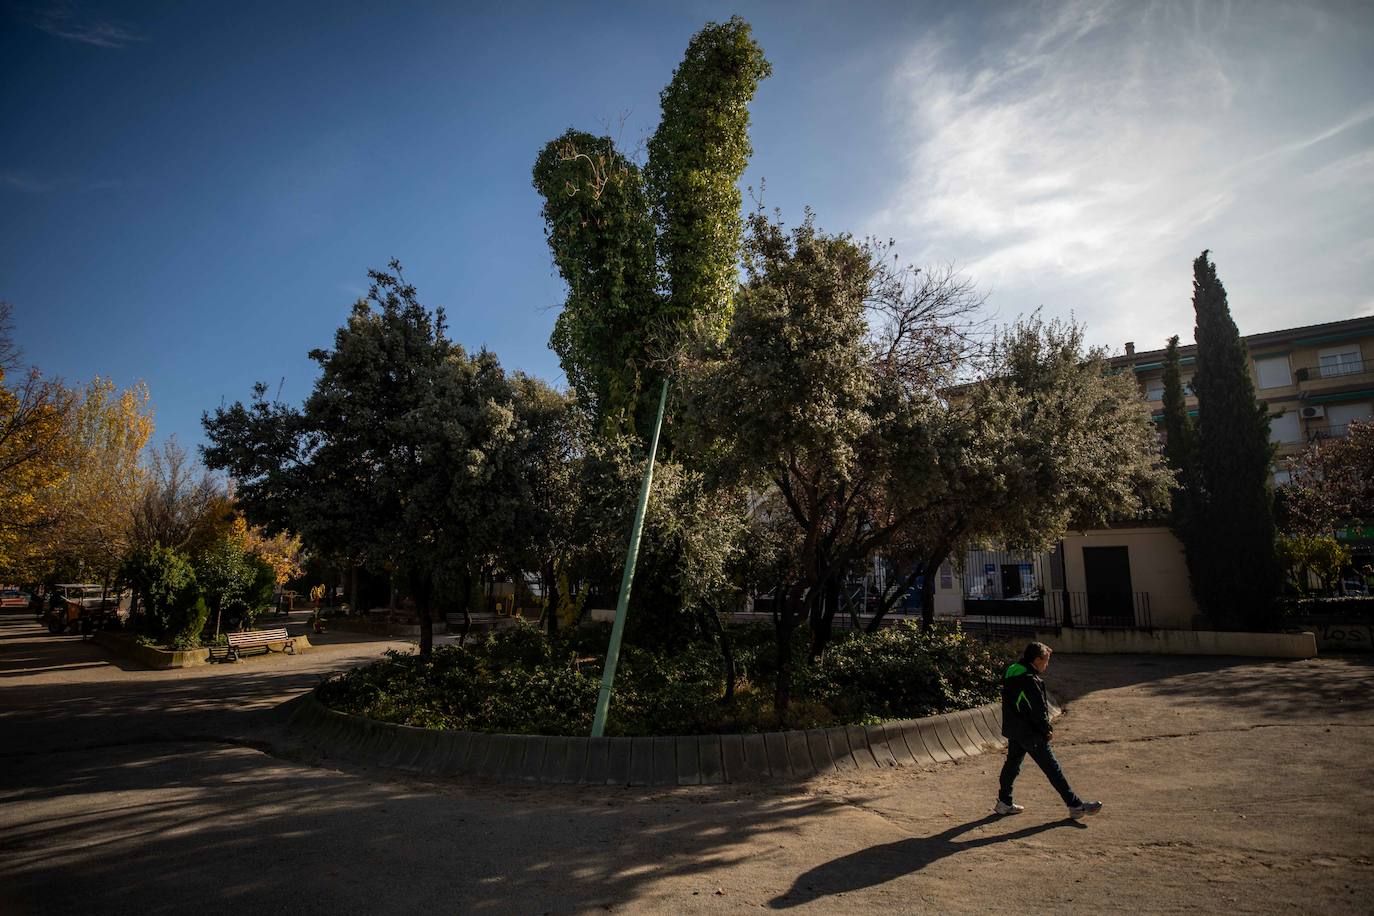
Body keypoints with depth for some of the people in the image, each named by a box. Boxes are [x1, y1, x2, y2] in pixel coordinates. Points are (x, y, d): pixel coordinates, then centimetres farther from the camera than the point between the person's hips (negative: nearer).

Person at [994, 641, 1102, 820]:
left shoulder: (1010, 672, 5)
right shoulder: (1031, 681, -24)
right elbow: (1039, 710, -21)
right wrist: (1047, 730, -4)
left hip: (1013, 730, 9)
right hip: (1030, 734, -9)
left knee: (1012, 763, 17)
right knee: (1052, 769, 2)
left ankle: (1004, 803, 24)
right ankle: (1075, 806, 12)